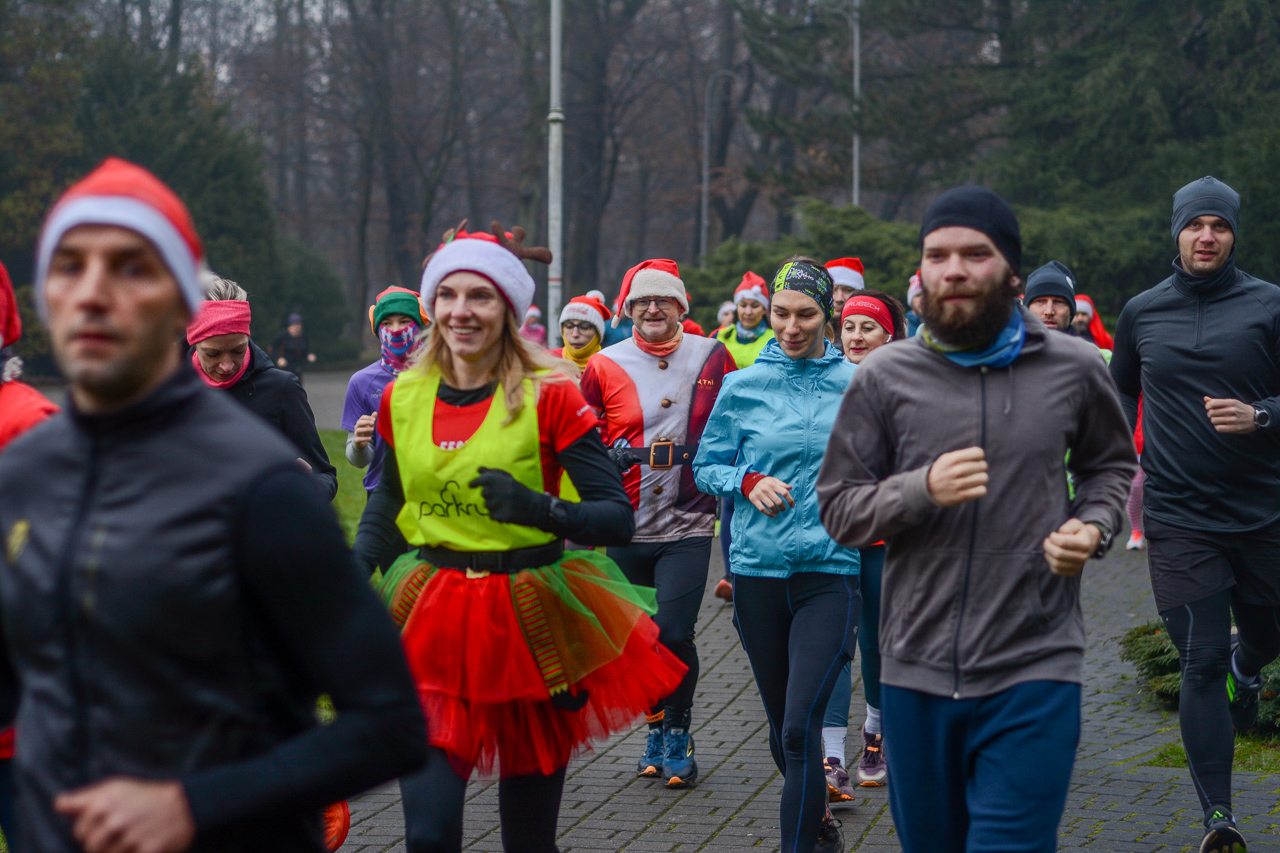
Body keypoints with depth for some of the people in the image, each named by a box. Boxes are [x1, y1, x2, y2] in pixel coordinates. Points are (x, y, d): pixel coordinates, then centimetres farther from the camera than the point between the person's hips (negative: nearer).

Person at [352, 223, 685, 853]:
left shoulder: (549, 397, -9)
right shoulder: (403, 397, 3)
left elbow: (619, 518, -12)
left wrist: (538, 508, -29)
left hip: (533, 623, -2)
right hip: (434, 624, 2)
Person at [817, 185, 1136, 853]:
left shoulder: (1074, 369, 2)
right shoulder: (884, 378, 1)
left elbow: (1111, 465, 19)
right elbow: (839, 508, 2)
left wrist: (1092, 527, -2)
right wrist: (923, 490, -16)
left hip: (1033, 674, -2)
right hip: (916, 672, 2)